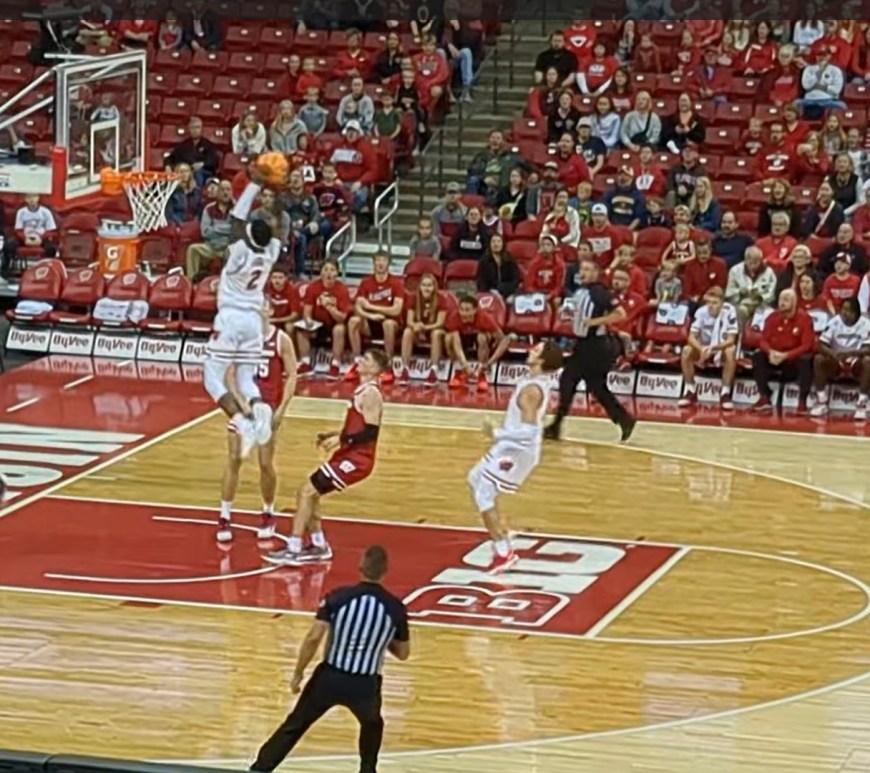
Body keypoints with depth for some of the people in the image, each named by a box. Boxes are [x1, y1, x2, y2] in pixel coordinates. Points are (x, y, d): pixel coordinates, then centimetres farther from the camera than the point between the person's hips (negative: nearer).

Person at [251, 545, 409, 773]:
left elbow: (314, 637, -11)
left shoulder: (339, 596, -6)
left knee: (294, 726, 14)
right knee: (372, 725, 32)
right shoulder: (396, 608, -2)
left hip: (330, 676, 0)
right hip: (365, 684, 0)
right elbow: (403, 653, 10)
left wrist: (298, 673, -1)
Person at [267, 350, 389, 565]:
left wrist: (341, 439, -28)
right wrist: (333, 435, 16)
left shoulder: (370, 394, -16)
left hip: (356, 459, -10)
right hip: (351, 455, 10)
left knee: (306, 492, -11)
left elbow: (370, 433, -24)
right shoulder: (363, 391, 16)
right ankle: (319, 547, 21)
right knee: (307, 493, 14)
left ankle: (293, 550, -11)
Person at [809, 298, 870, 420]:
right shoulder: (834, 322, -6)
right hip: (836, 364, 2)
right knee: (818, 359, -26)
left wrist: (850, 352, -37)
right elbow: (821, 345, -10)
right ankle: (821, 402, -19)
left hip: (856, 365, -1)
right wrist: (833, 354, -32)